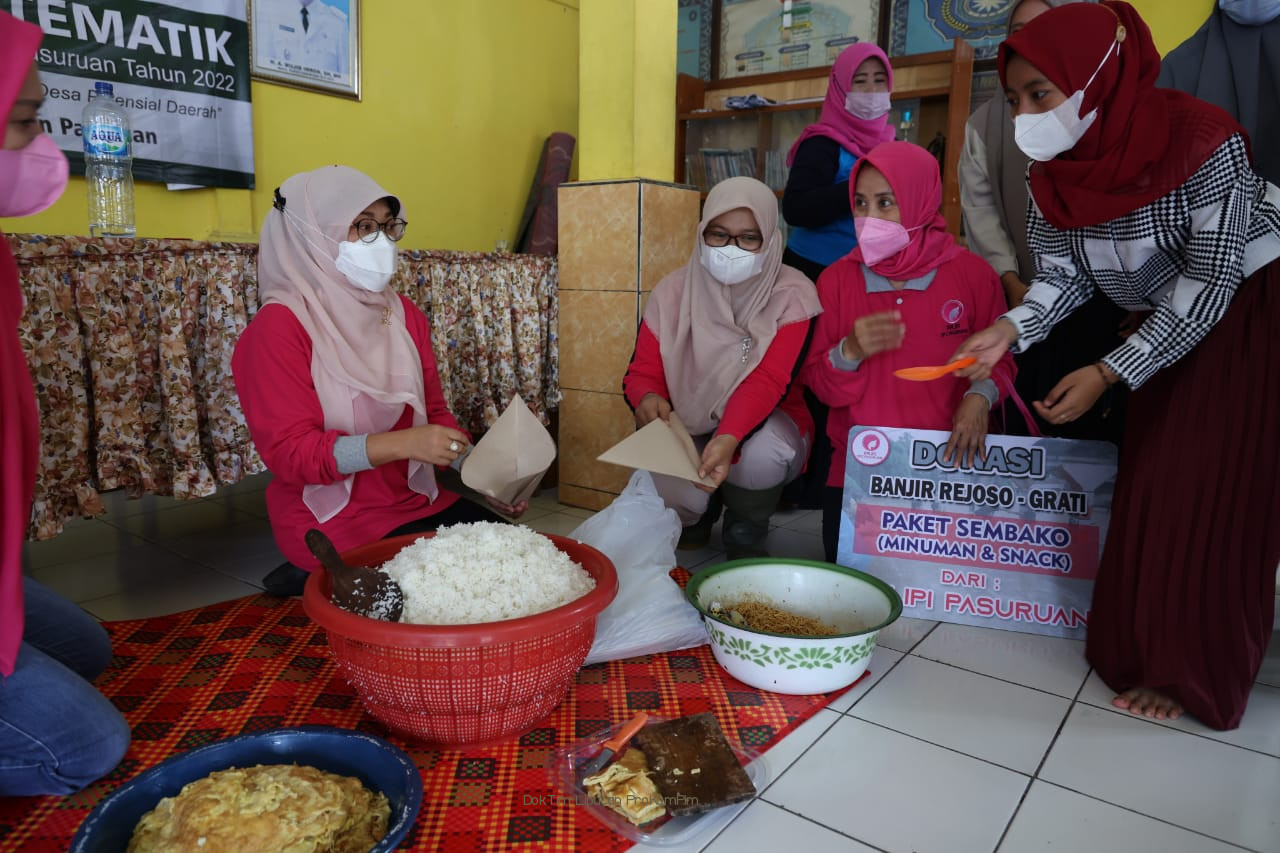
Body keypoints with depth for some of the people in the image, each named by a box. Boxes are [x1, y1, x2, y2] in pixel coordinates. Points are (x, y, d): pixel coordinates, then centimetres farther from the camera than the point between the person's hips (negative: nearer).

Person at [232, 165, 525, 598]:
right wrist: (400, 443, -31)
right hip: (332, 518, -7)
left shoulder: (405, 315, 7)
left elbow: (434, 413, 10)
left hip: (416, 498, 7)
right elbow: (288, 451, -19)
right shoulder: (279, 325, -13)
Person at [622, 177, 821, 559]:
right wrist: (648, 398, -35)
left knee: (760, 454, -36)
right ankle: (695, 513, 15)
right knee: (667, 493, -28)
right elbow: (642, 371, -8)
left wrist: (729, 438, -45)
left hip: (763, 425, -1)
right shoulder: (674, 291, -5)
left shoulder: (792, 296, -13)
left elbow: (768, 381, -26)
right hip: (686, 430, 2)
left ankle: (746, 534, 0)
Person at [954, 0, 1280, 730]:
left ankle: (1195, 670, 9)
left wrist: (1110, 374, -29)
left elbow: (1212, 281, -25)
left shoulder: (1201, 140, -29)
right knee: (1154, 485, 8)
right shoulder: (1055, 169, -10)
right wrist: (1009, 331, -26)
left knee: (1221, 494, -6)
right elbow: (1063, 276, -7)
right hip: (1167, 322, 6)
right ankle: (1155, 646, 24)